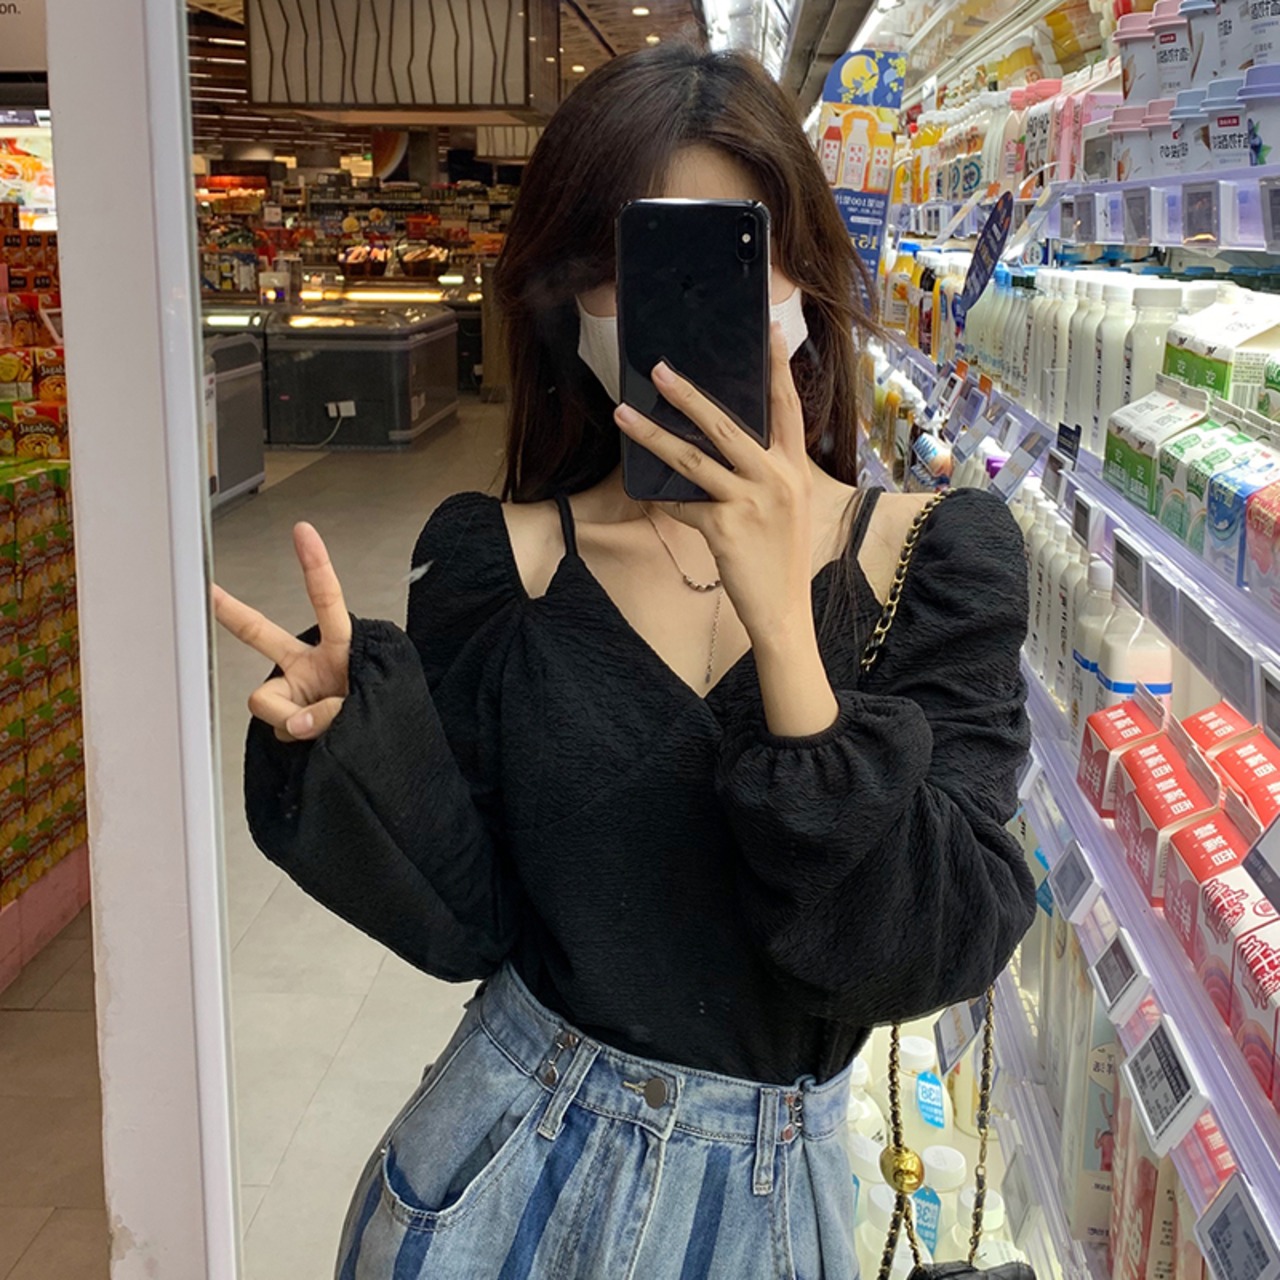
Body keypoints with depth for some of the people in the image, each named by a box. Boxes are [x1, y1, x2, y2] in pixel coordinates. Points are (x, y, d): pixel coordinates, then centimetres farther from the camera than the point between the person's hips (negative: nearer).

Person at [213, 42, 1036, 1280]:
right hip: (506, 1164, 1)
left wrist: (782, 619, -30)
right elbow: (464, 919, -7)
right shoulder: (497, 562, -9)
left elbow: (931, 953, -19)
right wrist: (361, 728, -25)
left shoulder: (934, 557, -11)